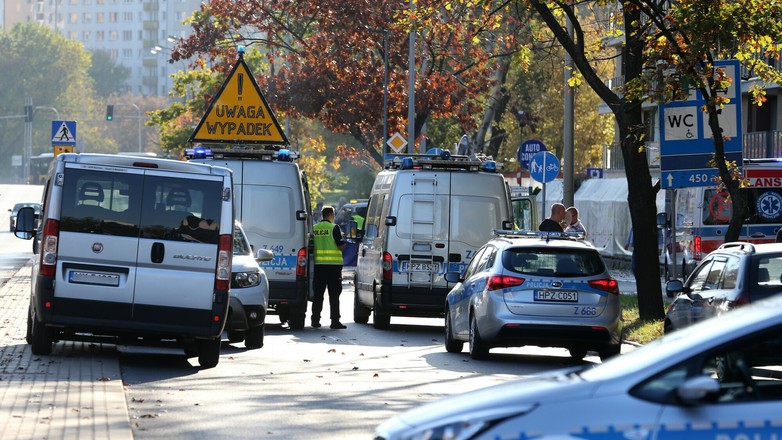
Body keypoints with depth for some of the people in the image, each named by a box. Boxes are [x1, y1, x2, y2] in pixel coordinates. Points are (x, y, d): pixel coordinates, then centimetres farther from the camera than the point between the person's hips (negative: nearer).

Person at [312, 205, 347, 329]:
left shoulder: (314, 228, 6)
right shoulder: (334, 228, -8)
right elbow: (341, 246, -11)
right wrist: (342, 238, 9)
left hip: (318, 264, 4)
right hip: (333, 264, -4)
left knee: (318, 294, 10)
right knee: (334, 295, -1)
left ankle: (315, 320, 10)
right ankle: (335, 321, -3)